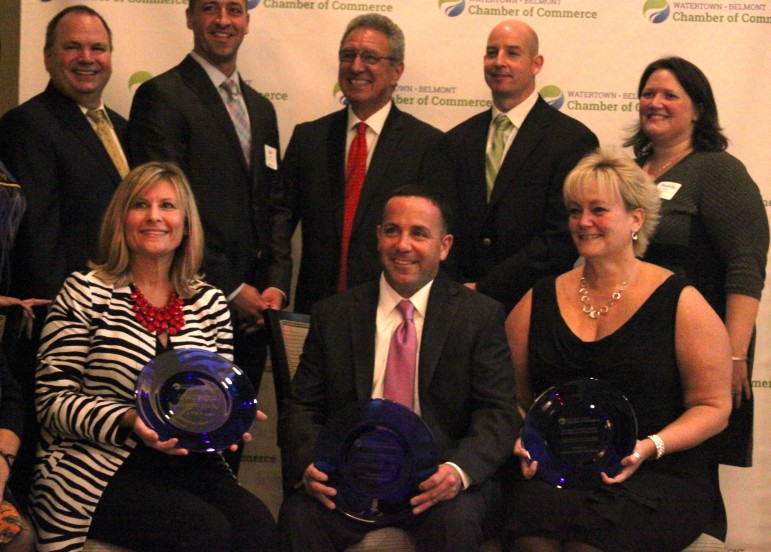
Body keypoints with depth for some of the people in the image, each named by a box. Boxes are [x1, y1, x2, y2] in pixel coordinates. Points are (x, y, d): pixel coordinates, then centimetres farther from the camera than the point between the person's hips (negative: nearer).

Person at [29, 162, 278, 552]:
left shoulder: (210, 303, 12)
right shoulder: (86, 293, 0)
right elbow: (53, 400, -4)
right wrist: (129, 422, -21)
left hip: (186, 461, 4)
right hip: (97, 466, -4)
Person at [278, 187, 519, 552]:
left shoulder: (480, 316, 5)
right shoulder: (332, 314, 11)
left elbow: (499, 413, -3)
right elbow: (303, 408, 7)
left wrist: (458, 470, -24)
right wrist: (309, 465, -16)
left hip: (435, 478, -1)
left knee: (456, 521, -33)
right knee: (297, 515, -29)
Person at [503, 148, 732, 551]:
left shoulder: (678, 302, 4)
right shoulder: (538, 302, 15)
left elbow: (713, 407, 3)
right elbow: (515, 399, 18)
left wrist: (648, 447, -13)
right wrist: (524, 442, -4)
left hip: (659, 476, -2)